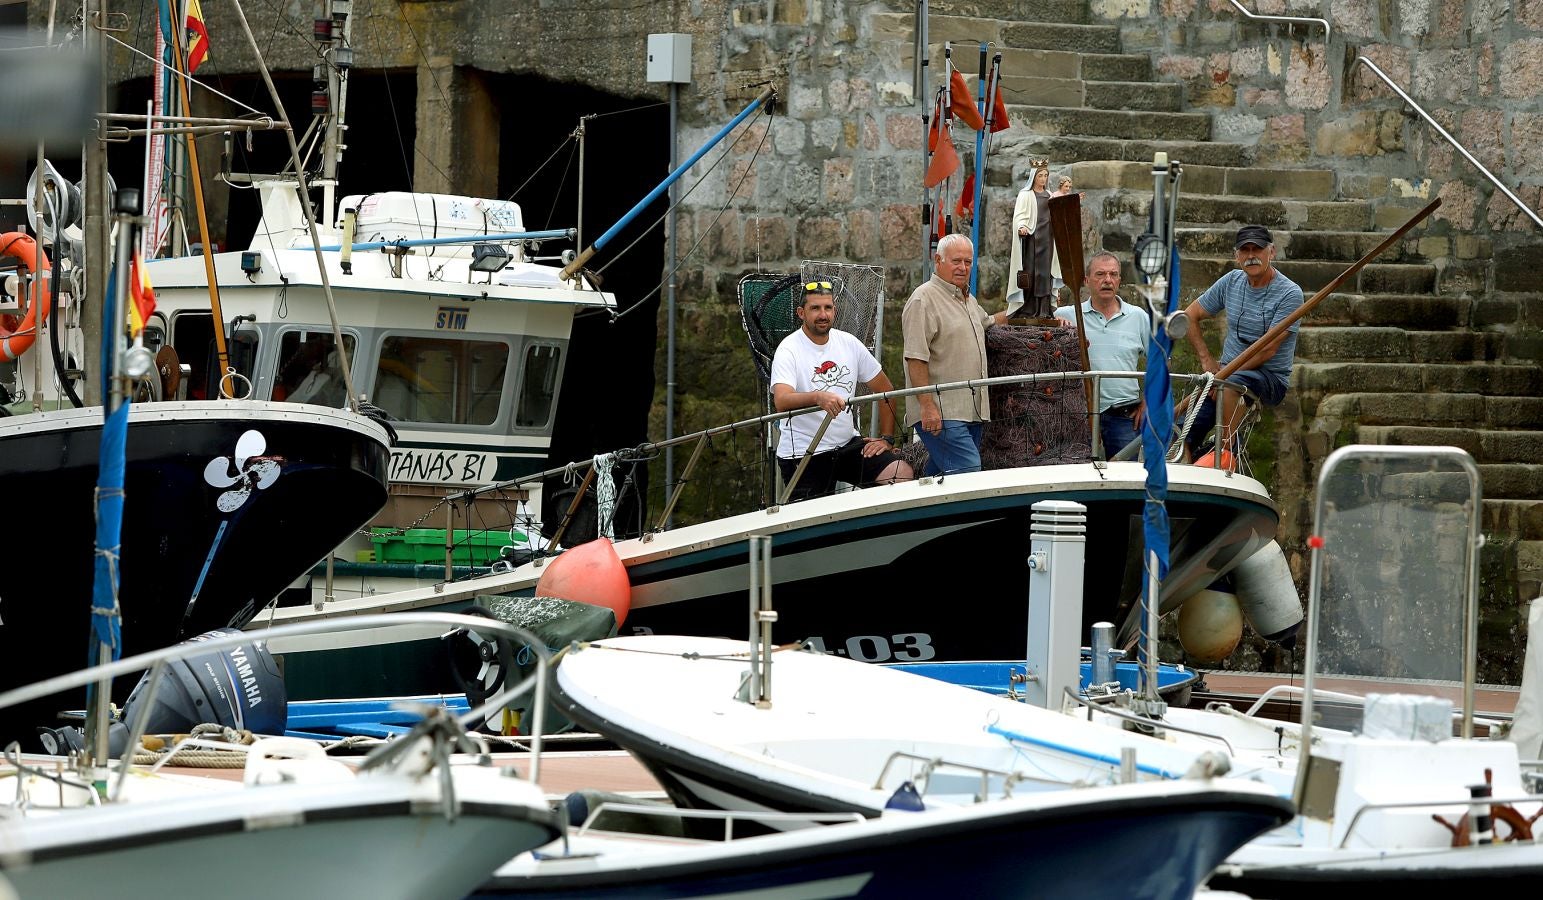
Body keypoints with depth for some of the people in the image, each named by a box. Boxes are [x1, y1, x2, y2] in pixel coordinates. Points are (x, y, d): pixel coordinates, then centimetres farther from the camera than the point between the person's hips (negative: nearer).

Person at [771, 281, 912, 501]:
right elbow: (781, 401, -29)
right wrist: (818, 397, -48)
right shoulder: (789, 351, -11)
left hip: (847, 444, 4)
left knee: (903, 473, -16)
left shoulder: (849, 344, 6)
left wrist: (887, 439, 6)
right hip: (802, 454, -4)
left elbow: (885, 390, 15)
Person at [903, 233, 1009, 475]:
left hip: (972, 412, 9)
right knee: (970, 473, -19)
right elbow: (915, 359, -15)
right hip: (940, 414, -9)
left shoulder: (968, 300, 21)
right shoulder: (924, 299, -8)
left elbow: (987, 321, 44)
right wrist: (927, 406, -21)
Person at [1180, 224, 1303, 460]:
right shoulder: (1232, 281, 8)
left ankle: (1225, 453, -35)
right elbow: (1190, 316, 19)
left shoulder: (1289, 294, -11)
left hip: (1271, 379, -5)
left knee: (1231, 383, -41)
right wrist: (1207, 361, 7)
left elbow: (1267, 350, -17)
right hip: (1226, 373, 5)